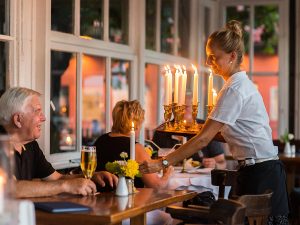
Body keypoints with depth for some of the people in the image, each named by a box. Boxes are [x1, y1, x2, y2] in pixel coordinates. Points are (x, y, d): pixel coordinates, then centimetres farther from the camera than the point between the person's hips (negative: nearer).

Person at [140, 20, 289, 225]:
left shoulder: (234, 90, -16)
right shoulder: (243, 84, 13)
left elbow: (203, 139, -20)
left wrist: (162, 163, -19)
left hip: (260, 174, -9)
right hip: (265, 169, 9)